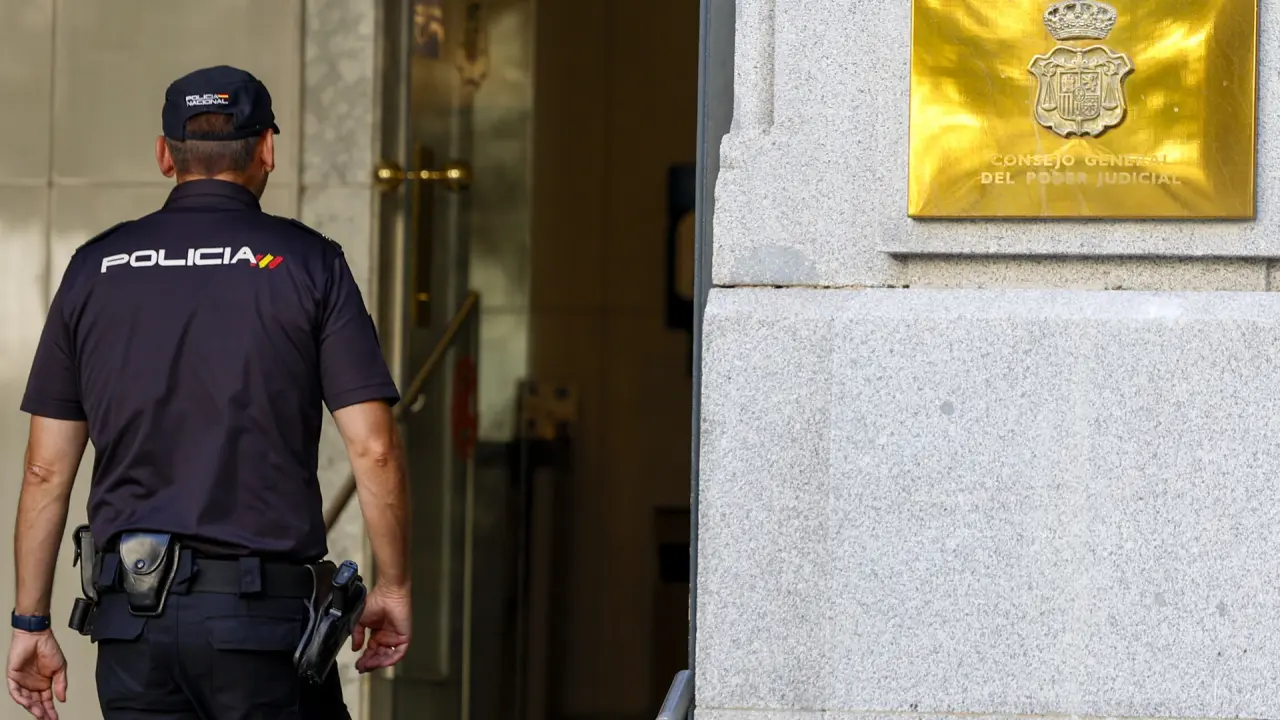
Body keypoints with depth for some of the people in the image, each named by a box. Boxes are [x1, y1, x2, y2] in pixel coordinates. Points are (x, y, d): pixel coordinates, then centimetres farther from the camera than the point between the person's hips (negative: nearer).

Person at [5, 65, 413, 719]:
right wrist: (392, 587, 6)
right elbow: (373, 450, -6)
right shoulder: (308, 261, -1)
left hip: (132, 614, 3)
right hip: (263, 609, -3)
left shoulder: (95, 268, 8)